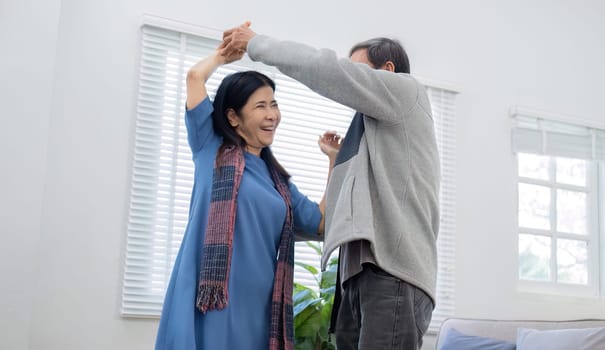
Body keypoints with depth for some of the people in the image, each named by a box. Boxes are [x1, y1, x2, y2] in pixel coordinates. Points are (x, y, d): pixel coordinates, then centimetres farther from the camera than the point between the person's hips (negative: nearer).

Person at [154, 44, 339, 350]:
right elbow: (196, 75, 0)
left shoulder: (277, 179, 20)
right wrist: (227, 53, 18)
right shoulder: (211, 149, 7)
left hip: (259, 301, 5)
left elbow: (322, 222, 17)